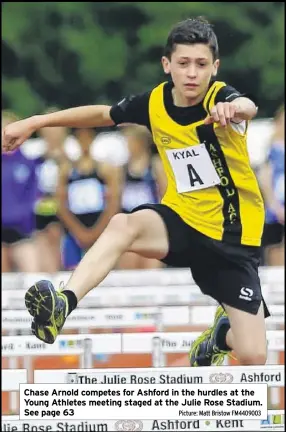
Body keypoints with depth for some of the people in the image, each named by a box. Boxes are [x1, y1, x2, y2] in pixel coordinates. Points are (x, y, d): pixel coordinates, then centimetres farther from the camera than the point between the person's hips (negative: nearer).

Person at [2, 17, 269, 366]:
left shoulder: (220, 97, -18)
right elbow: (103, 114, 15)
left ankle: (221, 334, 29)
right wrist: (34, 123, 13)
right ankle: (62, 305, -49)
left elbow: (248, 106, -44)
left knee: (253, 356, -8)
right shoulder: (154, 102, -4)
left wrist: (234, 108, -69)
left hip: (233, 236, -2)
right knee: (123, 225, -34)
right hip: (183, 220, 2)